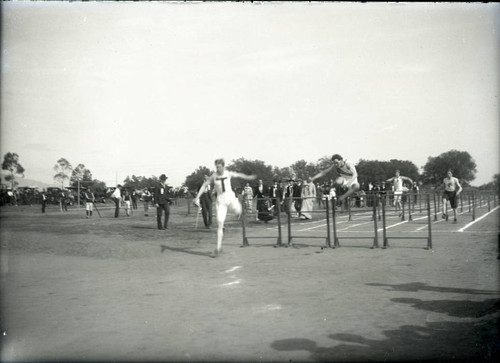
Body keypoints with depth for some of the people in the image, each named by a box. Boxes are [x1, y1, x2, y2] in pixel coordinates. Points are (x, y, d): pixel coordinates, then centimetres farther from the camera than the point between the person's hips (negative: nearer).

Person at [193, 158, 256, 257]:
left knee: (238, 211, -26)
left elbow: (238, 175, 16)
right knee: (220, 224, -7)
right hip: (220, 200, -1)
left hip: (230, 197, 1)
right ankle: (219, 247, 0)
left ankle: (237, 207, 16)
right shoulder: (213, 176, -6)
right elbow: (203, 186, -2)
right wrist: (197, 197, -9)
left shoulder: (228, 174, -3)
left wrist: (248, 177, 29)